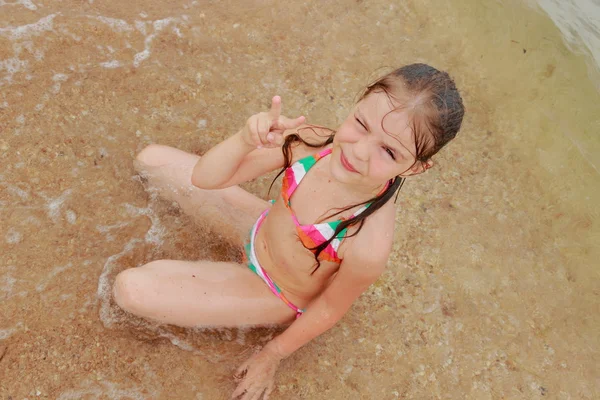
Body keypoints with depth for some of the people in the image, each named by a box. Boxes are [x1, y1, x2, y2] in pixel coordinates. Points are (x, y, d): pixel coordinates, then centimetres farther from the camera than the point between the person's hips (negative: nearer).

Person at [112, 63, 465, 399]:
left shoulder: (368, 244, -39)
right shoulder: (313, 141, -27)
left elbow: (330, 308, -18)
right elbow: (204, 178, -21)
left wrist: (271, 357, -2)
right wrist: (246, 141, -43)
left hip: (276, 294, -4)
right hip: (260, 228, 5)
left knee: (131, 290, -13)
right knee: (152, 161, 7)